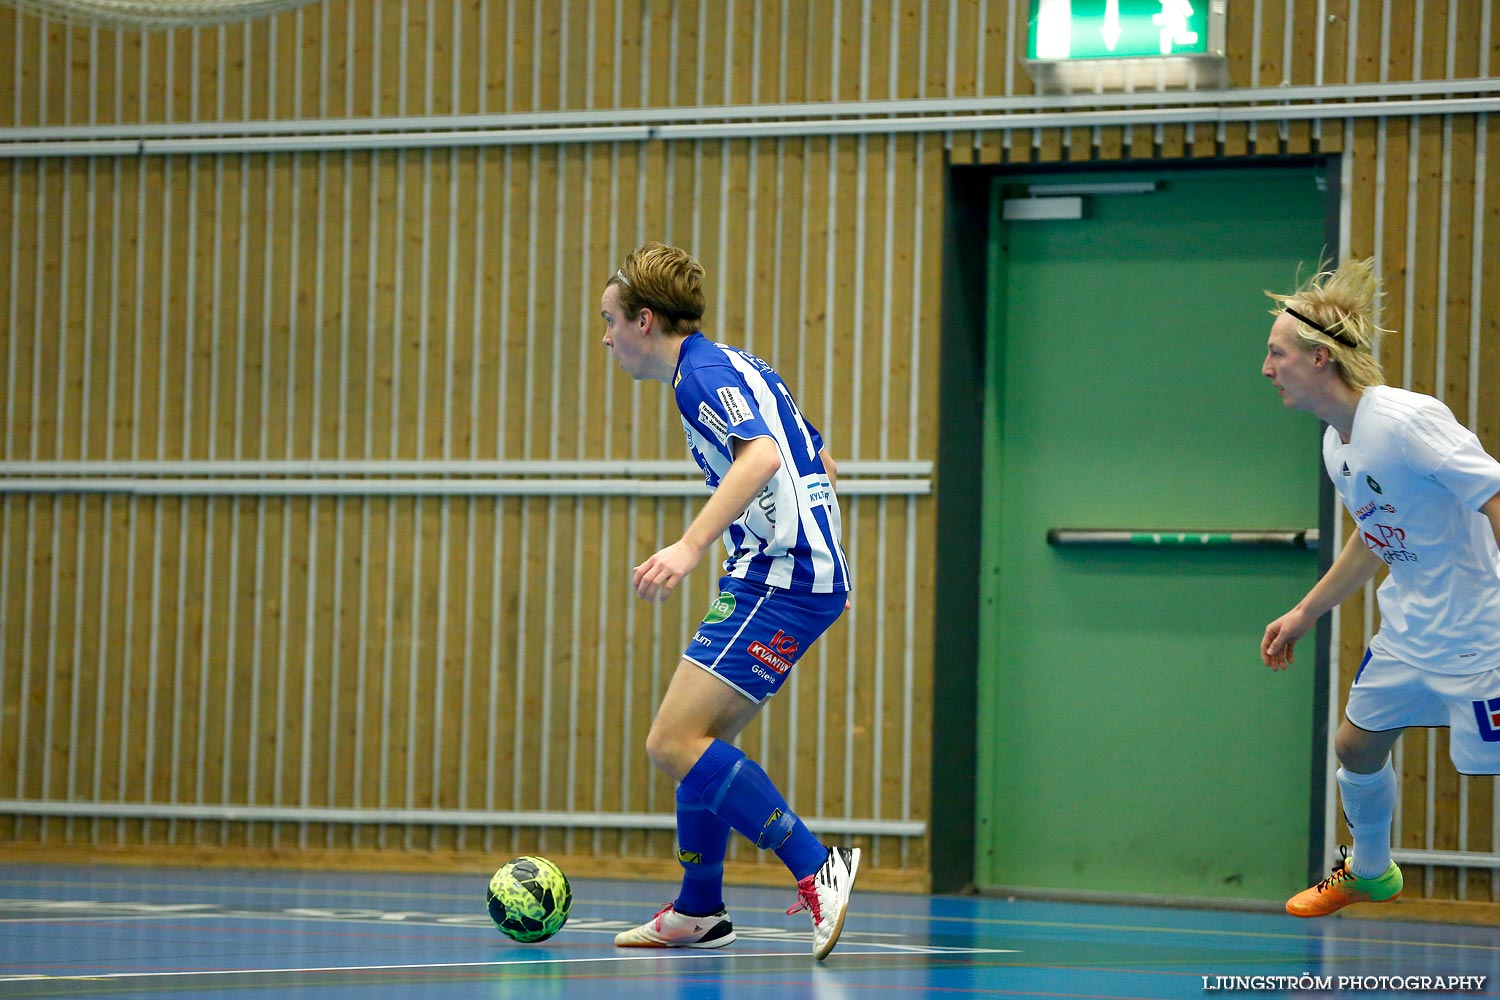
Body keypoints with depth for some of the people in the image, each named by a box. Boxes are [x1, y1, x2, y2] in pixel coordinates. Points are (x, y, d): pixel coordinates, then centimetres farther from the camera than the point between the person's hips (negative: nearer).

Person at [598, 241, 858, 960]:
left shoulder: (702, 374, -11)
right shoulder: (735, 367, 20)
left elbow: (760, 456, -29)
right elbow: (817, 459, 28)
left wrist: (691, 545, -37)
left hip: (780, 582, -11)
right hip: (791, 575, 11)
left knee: (674, 743, -15)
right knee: (697, 740, 17)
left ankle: (817, 868, -19)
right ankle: (699, 912, 25)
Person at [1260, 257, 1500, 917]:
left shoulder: (1406, 420, -23)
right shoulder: (1336, 444, 6)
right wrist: (1303, 615, 26)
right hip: (1406, 632, 9)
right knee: (1356, 746, 19)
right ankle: (1369, 873, 46)